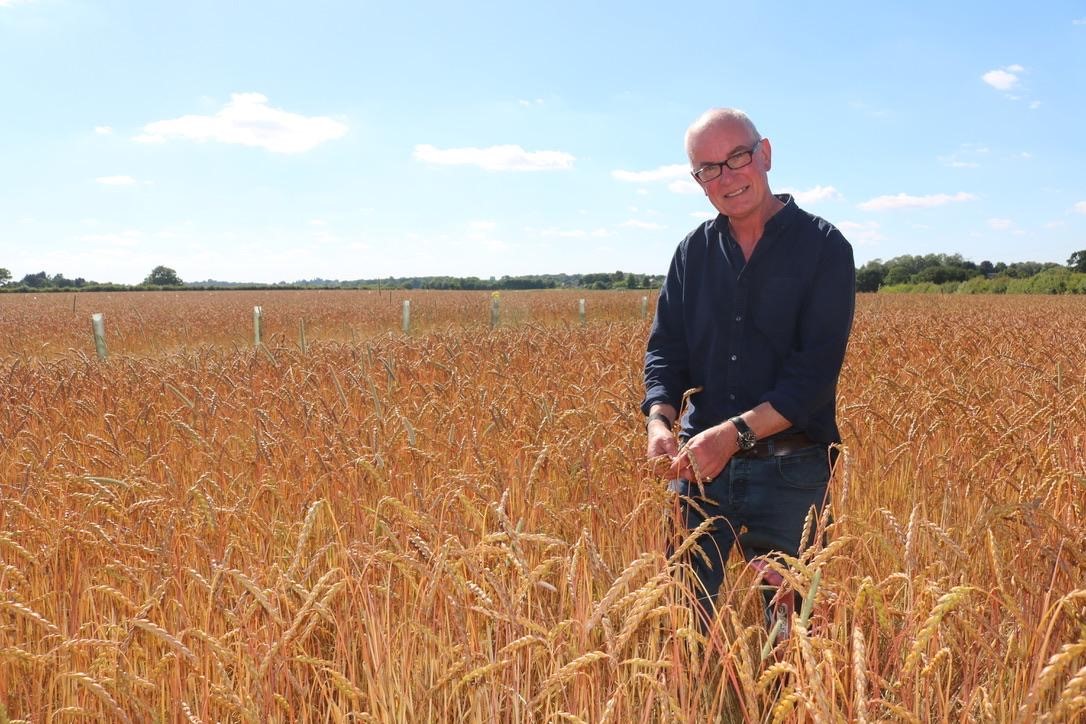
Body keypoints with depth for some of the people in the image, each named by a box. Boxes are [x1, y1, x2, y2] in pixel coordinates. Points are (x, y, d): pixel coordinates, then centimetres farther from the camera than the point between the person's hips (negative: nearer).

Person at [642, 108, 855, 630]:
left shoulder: (823, 248, -4)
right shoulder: (693, 252, 9)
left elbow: (817, 367, -12)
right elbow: (665, 348, 7)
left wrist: (735, 432, -23)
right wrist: (659, 421, -13)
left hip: (789, 467, -3)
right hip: (699, 463, 3)